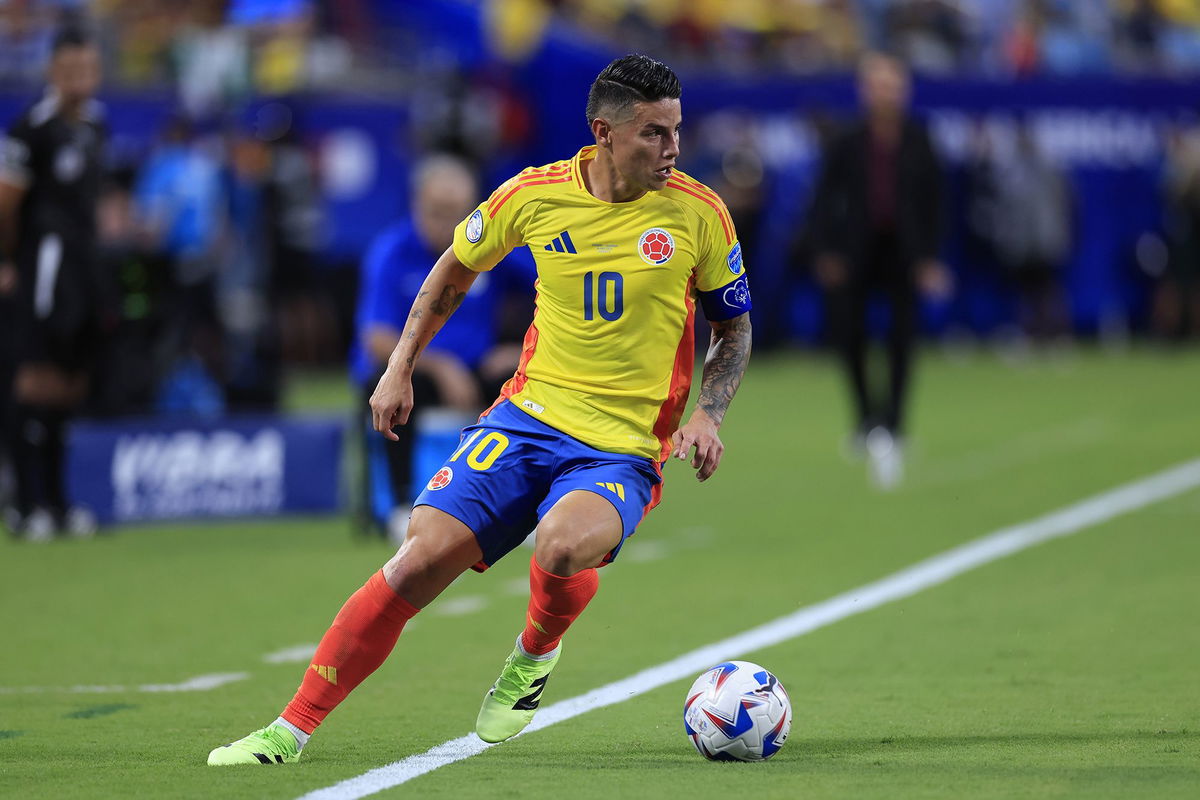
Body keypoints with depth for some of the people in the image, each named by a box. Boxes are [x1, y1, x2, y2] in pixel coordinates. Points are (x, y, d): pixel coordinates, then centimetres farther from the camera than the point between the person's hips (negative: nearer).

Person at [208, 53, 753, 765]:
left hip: (625, 451, -2)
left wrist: (708, 414, -7)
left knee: (563, 546, -35)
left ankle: (537, 653, 2)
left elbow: (735, 327, 9)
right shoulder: (536, 195, -2)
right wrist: (401, 367, 14)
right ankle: (291, 731, -4)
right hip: (529, 416, 2)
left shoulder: (699, 212, -5)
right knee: (423, 557, -15)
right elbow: (458, 267, 18)